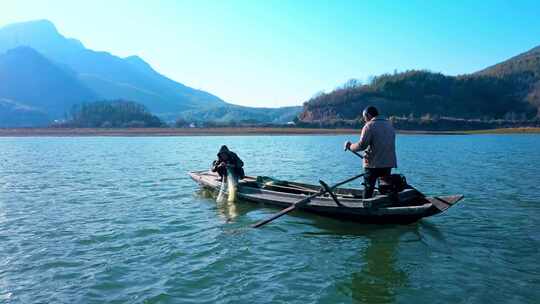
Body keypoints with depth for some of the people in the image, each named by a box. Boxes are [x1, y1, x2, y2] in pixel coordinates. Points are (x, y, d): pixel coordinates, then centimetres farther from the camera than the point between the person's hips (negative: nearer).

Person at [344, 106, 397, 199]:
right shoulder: (389, 125, 15)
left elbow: (362, 145, -16)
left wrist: (350, 146, 0)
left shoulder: (369, 126, -8)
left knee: (368, 189, 1)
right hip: (388, 163, 6)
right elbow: (391, 145, 17)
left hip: (373, 164, -6)